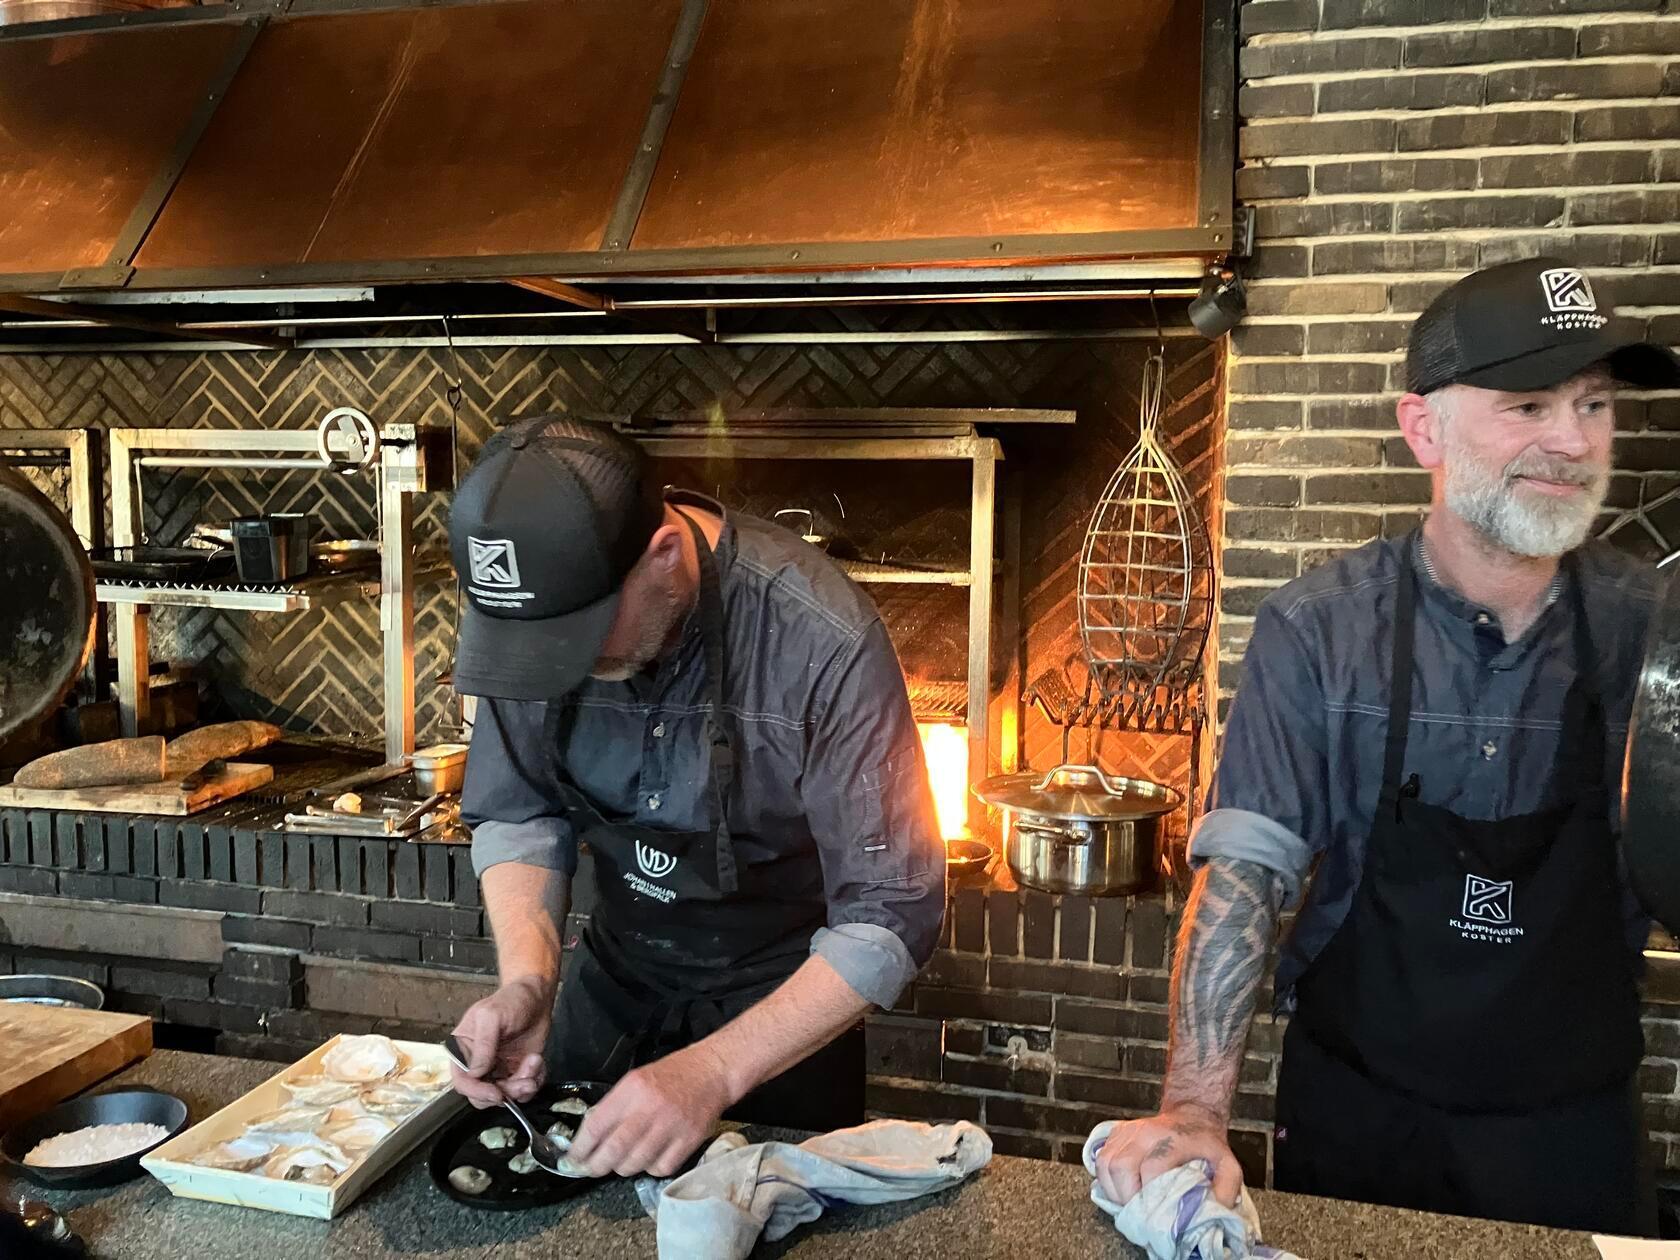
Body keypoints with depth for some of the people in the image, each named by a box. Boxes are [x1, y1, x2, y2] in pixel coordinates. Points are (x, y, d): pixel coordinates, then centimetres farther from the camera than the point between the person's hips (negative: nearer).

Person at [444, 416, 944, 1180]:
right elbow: (518, 814, -7)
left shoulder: (822, 639, -32)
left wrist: (714, 1071, -37)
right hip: (617, 968, 5)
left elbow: (890, 915, -29)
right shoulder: (537, 606, -18)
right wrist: (526, 982, -24)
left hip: (786, 988, -4)